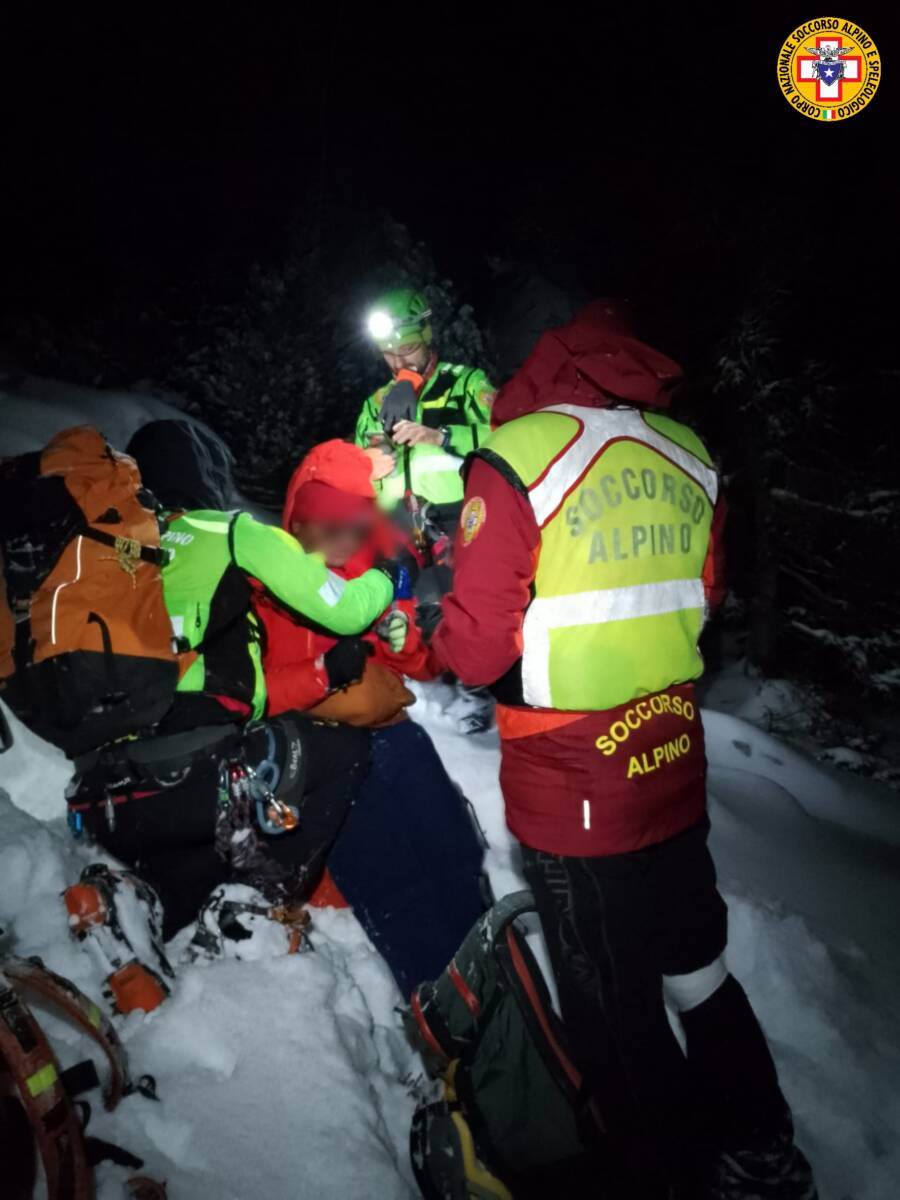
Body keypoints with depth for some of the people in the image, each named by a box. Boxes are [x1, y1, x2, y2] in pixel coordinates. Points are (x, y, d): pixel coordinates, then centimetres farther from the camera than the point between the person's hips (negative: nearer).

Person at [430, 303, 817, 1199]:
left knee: (616, 1014, 14)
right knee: (697, 971, 25)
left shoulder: (515, 459, -17)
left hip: (569, 796, -6)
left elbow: (476, 648, -17)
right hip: (673, 775, 6)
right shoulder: (688, 455, 1)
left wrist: (445, 635, 3)